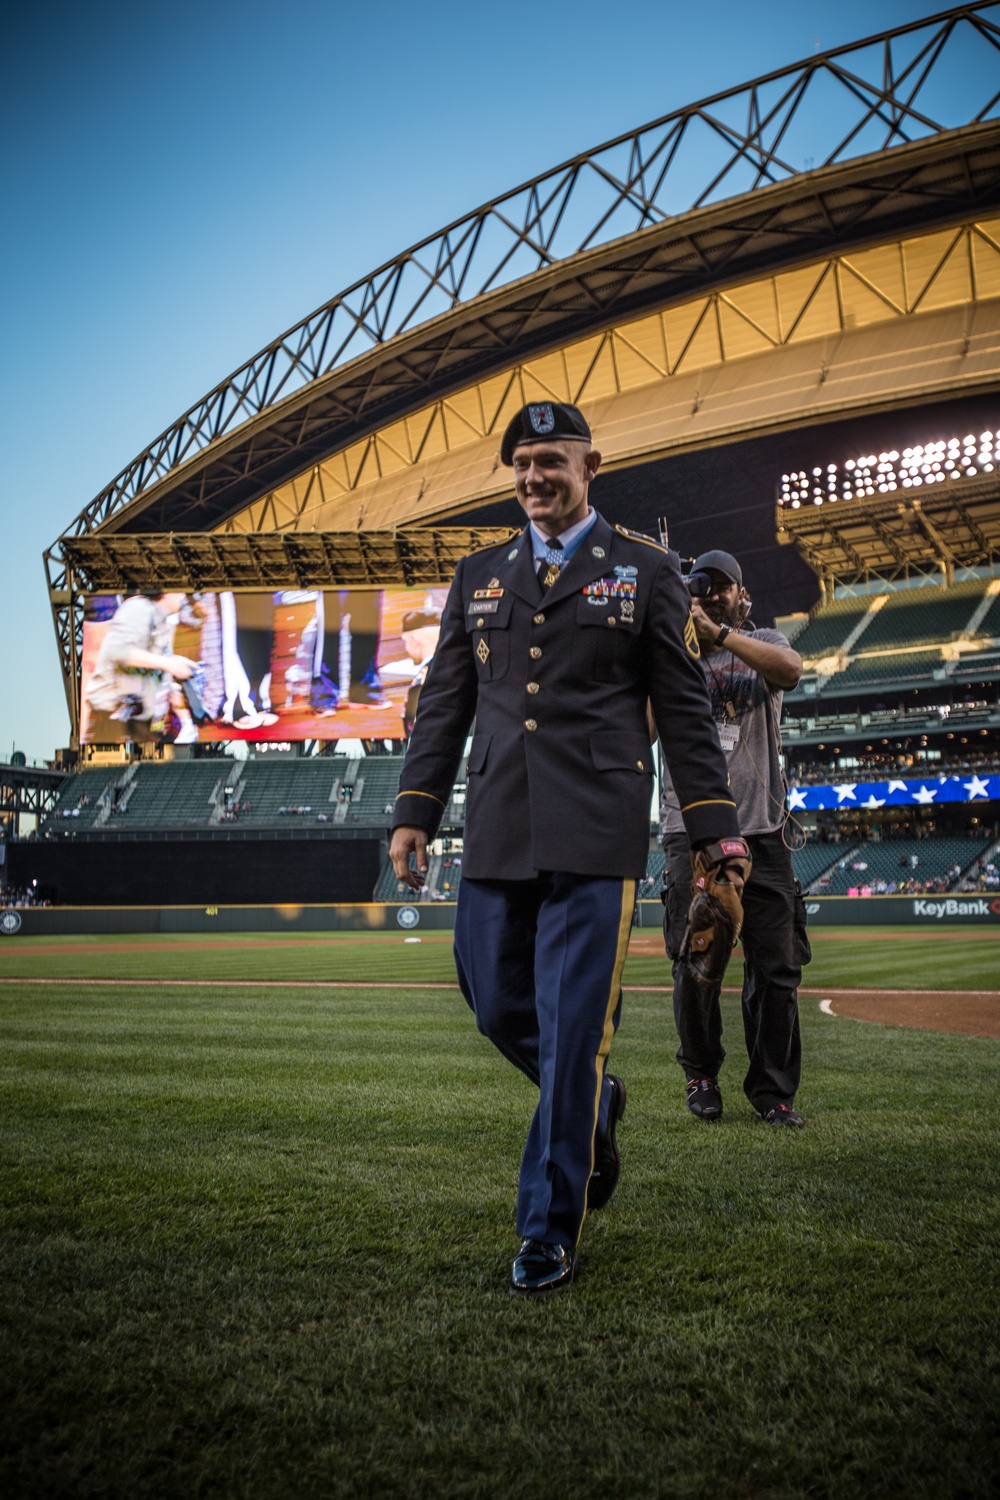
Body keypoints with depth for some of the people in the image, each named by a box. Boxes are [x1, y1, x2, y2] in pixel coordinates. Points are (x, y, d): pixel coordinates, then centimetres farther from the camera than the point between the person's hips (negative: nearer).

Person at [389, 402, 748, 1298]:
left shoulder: (646, 570, 7)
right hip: (497, 834, 4)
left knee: (573, 1030, -3)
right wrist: (415, 811, 5)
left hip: (595, 835, -4)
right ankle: (595, 1104, 39)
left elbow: (685, 710, 5)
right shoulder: (478, 575, 17)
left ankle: (551, 1232, 12)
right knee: (498, 1009, 8)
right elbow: (445, 706, 15)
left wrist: (717, 828, -1)